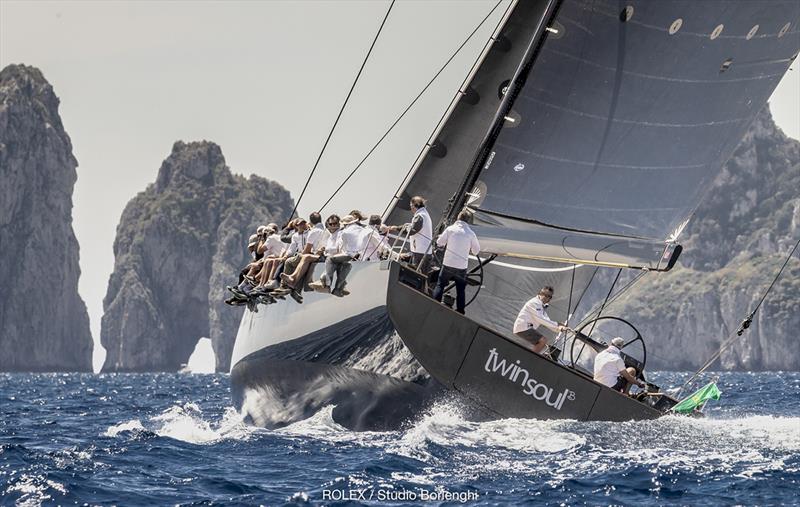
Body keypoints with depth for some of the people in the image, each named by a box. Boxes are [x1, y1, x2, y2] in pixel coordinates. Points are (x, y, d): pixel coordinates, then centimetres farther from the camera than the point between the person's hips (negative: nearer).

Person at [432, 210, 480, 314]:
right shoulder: (471, 233, -4)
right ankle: (460, 312, 13)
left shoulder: (450, 229, -7)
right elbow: (476, 250, 6)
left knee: (440, 285, 13)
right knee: (461, 290, 12)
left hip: (448, 264, -1)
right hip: (462, 266, 1)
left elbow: (440, 242, 1)